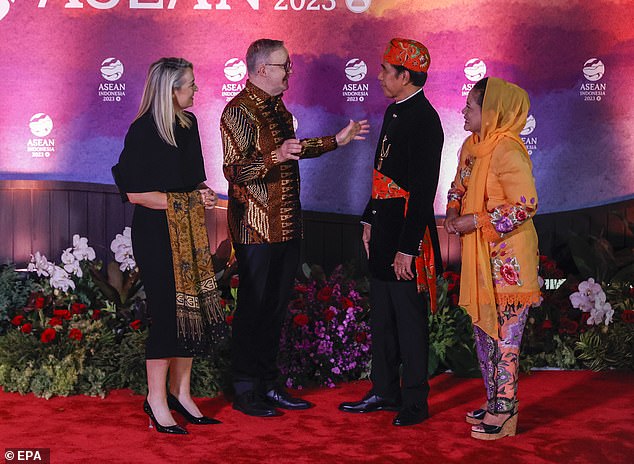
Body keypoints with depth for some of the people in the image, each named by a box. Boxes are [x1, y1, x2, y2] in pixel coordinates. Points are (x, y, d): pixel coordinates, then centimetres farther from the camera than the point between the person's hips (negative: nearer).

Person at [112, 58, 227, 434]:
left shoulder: (188, 123, 9)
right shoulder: (143, 132, -13)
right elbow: (135, 192, -15)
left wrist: (204, 191, -1)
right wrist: (189, 201, -14)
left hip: (191, 232, 7)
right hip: (157, 233, -7)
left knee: (193, 309, 8)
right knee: (168, 312, -4)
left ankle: (180, 393, 19)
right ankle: (157, 400, 8)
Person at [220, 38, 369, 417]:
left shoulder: (277, 107, 16)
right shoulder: (240, 111, -13)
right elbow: (234, 170, -21)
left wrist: (336, 141, 32)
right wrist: (276, 157, -34)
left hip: (287, 226, 9)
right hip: (257, 228, -9)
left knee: (276, 308, 13)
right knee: (253, 309, -2)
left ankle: (269, 384, 23)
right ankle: (245, 391, 8)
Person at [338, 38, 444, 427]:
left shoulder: (423, 120, -18)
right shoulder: (394, 111, 12)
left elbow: (423, 191, -21)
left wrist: (407, 248, -22)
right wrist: (371, 219, 20)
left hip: (407, 235, -10)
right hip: (385, 232, 10)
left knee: (409, 320, 1)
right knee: (382, 317, 17)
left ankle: (415, 402, 14)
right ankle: (385, 391, 29)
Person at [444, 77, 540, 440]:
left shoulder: (508, 151, -19)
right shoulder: (472, 146, 9)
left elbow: (526, 206, -22)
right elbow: (459, 187, 22)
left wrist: (476, 222, -19)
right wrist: (453, 212, 1)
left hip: (508, 258, -9)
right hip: (480, 254, 9)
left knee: (505, 335, -2)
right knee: (483, 330, 16)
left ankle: (504, 413, 7)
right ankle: (495, 403, 28)